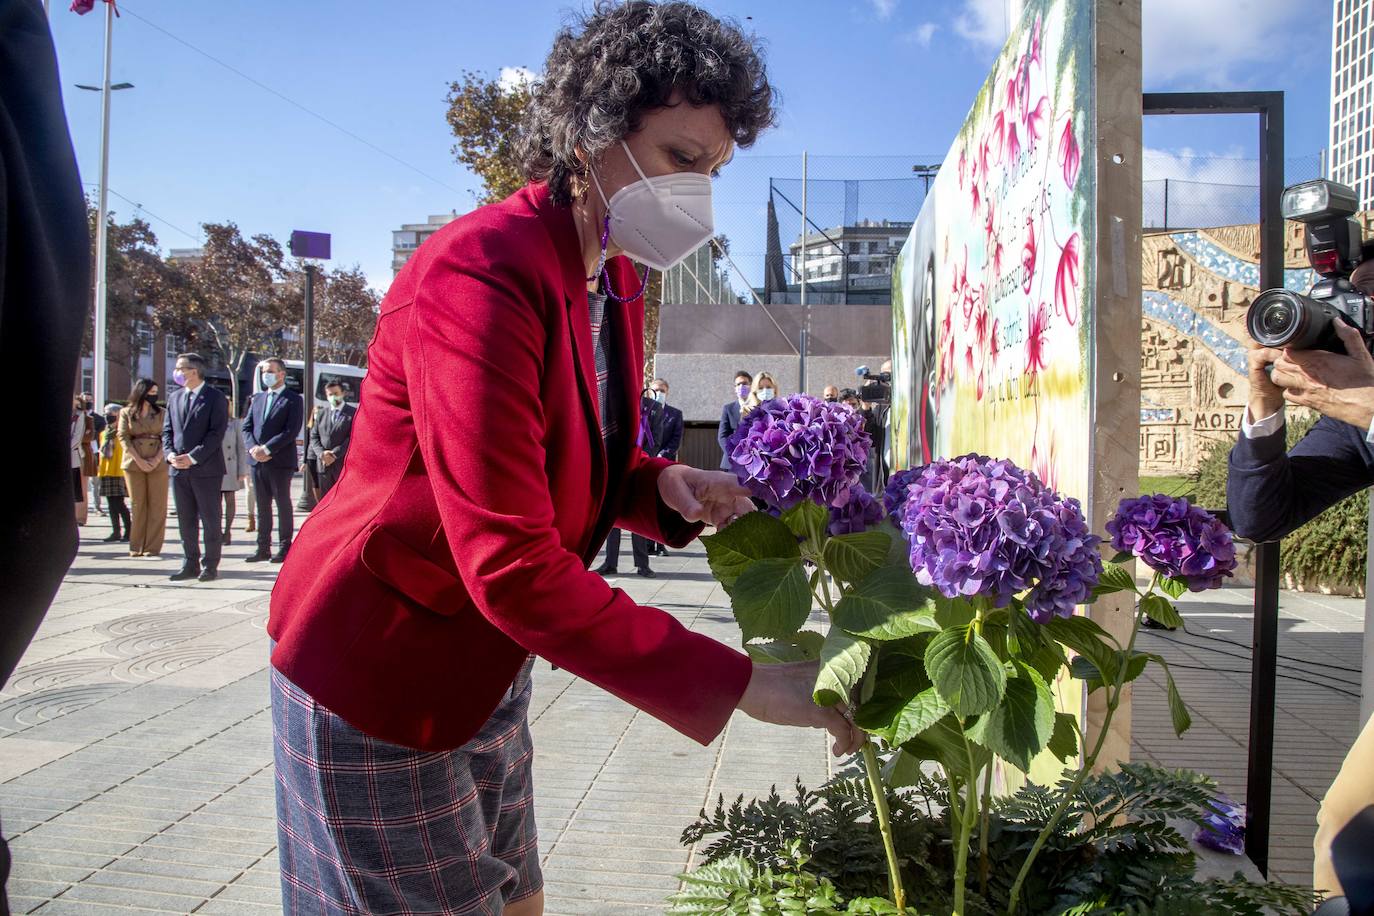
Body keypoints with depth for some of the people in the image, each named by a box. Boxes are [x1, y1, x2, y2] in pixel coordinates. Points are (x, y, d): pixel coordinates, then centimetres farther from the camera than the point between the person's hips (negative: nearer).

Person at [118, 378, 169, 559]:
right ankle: (137, 548, 8)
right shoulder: (126, 413, 6)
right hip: (133, 464, -1)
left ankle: (152, 548, -1)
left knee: (157, 506, -4)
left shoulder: (161, 413, 10)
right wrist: (139, 460, -11)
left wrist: (157, 459, -11)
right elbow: (123, 437, -1)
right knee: (137, 505, 2)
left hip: (157, 464, 1)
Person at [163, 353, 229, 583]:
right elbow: (167, 430, 14)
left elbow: (216, 433, -12)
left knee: (210, 519, 1)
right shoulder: (175, 398, 14)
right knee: (185, 520, 10)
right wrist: (170, 454, -4)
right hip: (178, 469, 6)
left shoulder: (216, 397, -5)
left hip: (206, 469, -6)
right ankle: (190, 564, 17)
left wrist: (193, 457, -17)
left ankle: (211, 566, 7)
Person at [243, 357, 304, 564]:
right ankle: (263, 548, 15)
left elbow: (291, 431, -12)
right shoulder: (257, 398, 17)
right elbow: (247, 427, 13)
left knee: (283, 505, 1)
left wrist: (267, 449, -17)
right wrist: (253, 448, -6)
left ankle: (284, 548, 8)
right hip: (257, 461, 6)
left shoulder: (293, 400, -3)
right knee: (262, 506, 10)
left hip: (280, 461, -6)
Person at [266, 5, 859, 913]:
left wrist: (664, 484, -8)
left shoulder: (617, 280, 3)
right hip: (376, 675, -8)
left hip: (488, 669, 8)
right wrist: (737, 682, -30)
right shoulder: (480, 273, -26)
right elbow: (510, 568, -31)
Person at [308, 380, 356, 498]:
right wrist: (321, 453, -8)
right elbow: (314, 437, 11)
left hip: (344, 465, -4)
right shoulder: (321, 413, 15)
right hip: (323, 464, 4)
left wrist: (335, 454, -15)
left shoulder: (353, 413, 0)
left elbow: (353, 438, -8)